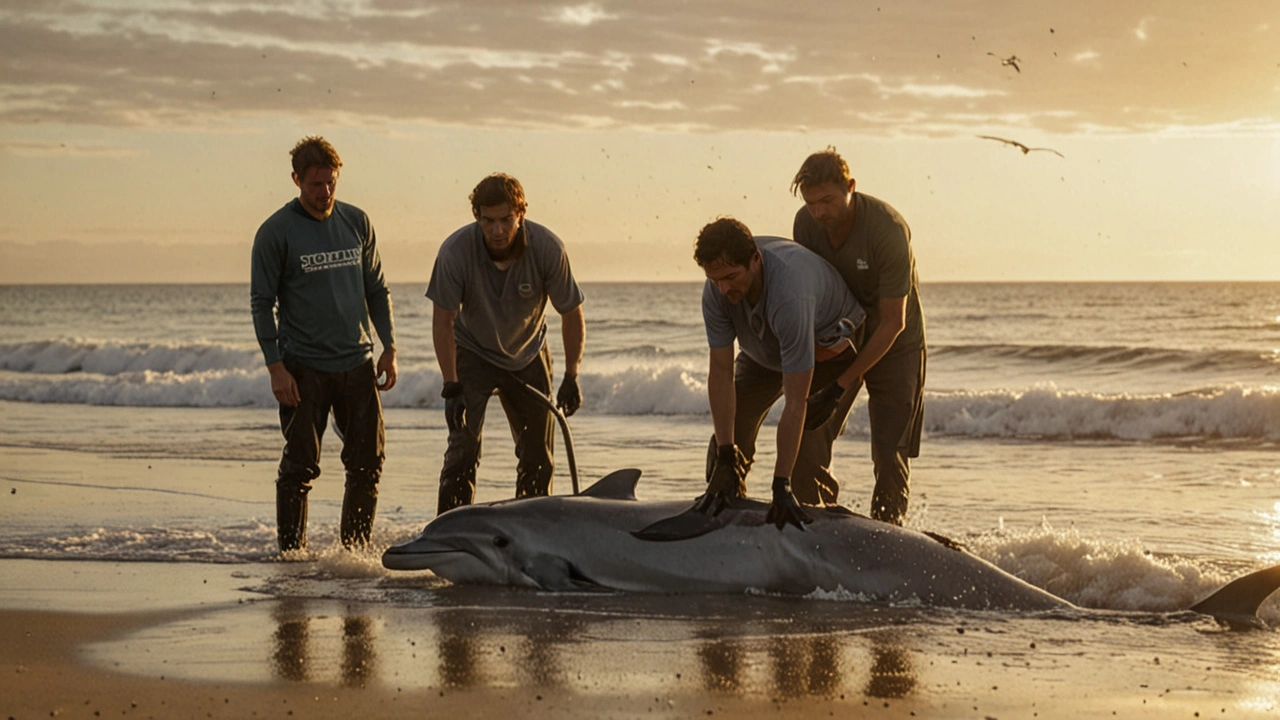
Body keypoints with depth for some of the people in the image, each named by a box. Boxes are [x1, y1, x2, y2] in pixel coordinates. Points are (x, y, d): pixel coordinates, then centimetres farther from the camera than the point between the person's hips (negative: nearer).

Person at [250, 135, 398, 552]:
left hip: (357, 363, 4)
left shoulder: (357, 222, 8)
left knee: (368, 463, 4)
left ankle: (354, 550, 15)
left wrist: (389, 349, 8)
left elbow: (377, 290, 16)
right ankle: (291, 553, 5)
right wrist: (275, 366, -11)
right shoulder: (276, 232, -5)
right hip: (303, 366, -4)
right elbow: (261, 302, -4)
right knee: (300, 466, -4)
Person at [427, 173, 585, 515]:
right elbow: (443, 321, -19)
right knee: (464, 448, -14)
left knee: (539, 455, 5)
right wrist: (451, 387, -24)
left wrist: (571, 377, -15)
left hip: (528, 356, 2)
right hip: (472, 354, -2)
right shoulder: (455, 251, -28)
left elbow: (572, 314, -12)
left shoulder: (548, 248, -24)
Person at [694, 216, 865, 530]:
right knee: (728, 436, 2)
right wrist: (726, 461, -26)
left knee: (807, 452, -20)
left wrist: (781, 485, -44)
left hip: (832, 350, -6)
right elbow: (720, 372, -23)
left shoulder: (791, 295, -46)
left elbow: (796, 403, -44)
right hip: (765, 351, 6)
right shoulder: (717, 290, -29)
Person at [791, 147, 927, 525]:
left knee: (889, 451, -8)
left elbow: (893, 323, -24)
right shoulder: (806, 223, -13)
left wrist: (845, 382, -25)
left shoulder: (888, 230, -28)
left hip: (894, 345, -4)